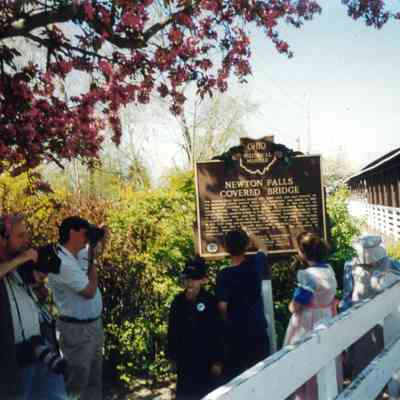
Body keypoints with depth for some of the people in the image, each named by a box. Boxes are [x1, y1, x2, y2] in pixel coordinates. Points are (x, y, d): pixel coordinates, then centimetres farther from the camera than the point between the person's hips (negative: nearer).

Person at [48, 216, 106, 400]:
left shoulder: (81, 252, 2)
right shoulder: (62, 262, -24)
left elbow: (95, 246, 26)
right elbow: (90, 291, -21)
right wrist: (92, 258, -14)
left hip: (94, 324, 9)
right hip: (78, 330, -9)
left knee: (95, 378, 20)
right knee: (77, 382, 5)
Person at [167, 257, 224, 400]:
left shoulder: (210, 301, -14)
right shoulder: (178, 301, -3)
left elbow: (218, 333, -11)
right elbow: (172, 331, 4)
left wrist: (218, 361, -10)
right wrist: (172, 355, 7)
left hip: (206, 360, -3)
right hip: (185, 360, 4)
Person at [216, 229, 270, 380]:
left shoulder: (223, 275, -14)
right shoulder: (255, 264, -6)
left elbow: (222, 306, -20)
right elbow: (263, 250, 18)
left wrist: (228, 322, -1)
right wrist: (247, 235, 28)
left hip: (235, 331, -2)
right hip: (258, 328, 2)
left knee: (235, 374, 11)